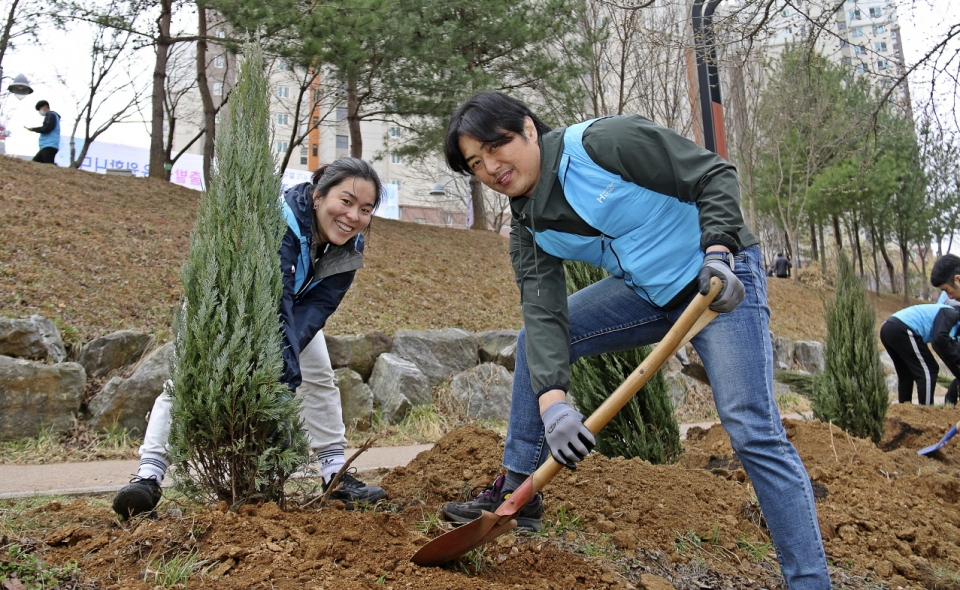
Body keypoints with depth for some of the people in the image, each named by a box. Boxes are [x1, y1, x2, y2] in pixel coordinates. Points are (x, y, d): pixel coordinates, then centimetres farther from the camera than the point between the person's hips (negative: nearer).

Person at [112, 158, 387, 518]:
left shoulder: (348, 248, -24)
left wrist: (281, 356, -46)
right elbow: (276, 308, -50)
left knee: (320, 378, -2)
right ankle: (149, 476, -12)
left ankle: (336, 476, 6)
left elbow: (315, 308, -31)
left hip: (294, 303, 5)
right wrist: (287, 377, -55)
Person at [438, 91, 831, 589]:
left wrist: (718, 252, -32)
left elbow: (715, 175, -17)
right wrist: (551, 399, -29)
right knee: (533, 341, 1)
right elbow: (545, 313, -15)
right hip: (644, 291, 7)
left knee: (753, 432, -15)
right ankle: (516, 493, 11)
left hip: (721, 281, -7)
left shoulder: (608, 141, -22)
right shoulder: (528, 227, -4)